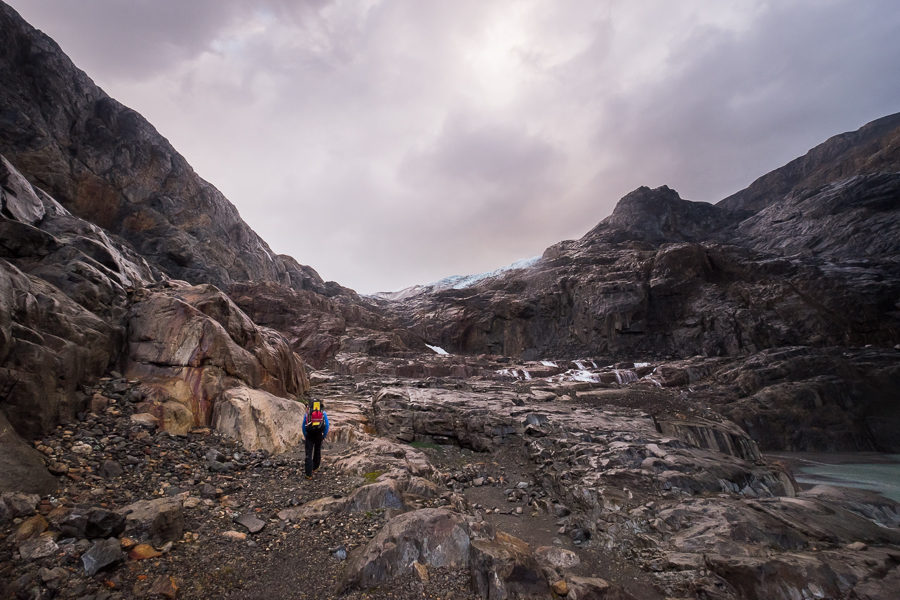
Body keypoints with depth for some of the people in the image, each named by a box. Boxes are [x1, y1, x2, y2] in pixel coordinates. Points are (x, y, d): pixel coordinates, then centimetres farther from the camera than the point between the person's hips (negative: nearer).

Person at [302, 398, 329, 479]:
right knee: (317, 451, 22)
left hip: (309, 436, -1)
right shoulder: (323, 413, 6)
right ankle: (314, 467, 38)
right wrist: (324, 435, 14)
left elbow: (303, 426, 11)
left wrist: (305, 436, 22)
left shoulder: (307, 413, 9)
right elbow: (327, 425, 3)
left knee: (309, 454, 2)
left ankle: (309, 474, -4)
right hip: (319, 435, 1)